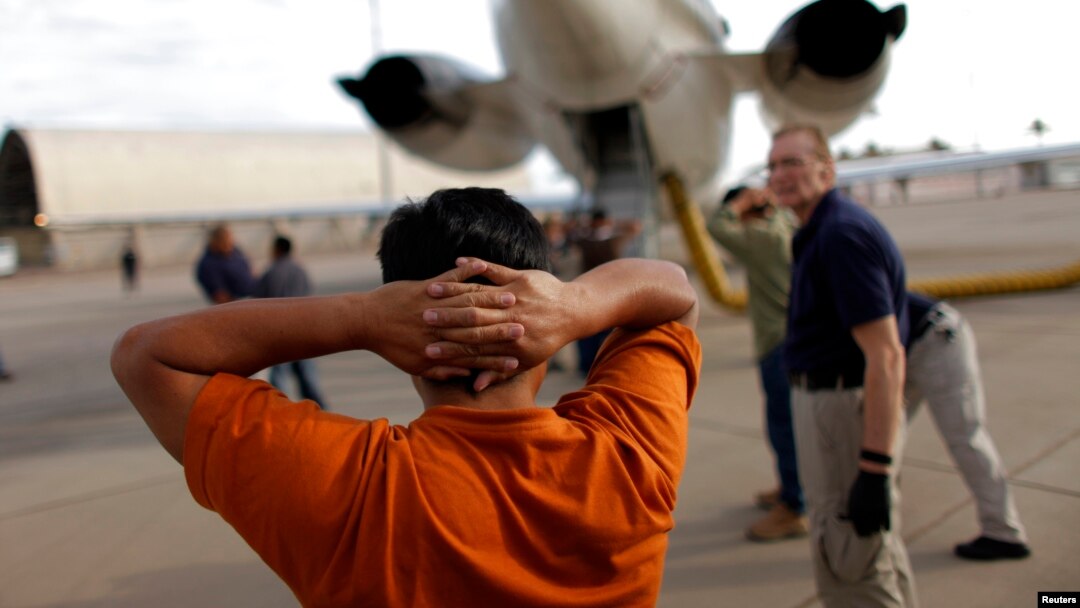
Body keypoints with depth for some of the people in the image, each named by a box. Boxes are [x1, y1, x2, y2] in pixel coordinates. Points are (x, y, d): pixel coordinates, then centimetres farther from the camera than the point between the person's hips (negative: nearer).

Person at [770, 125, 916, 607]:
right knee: (878, 550, 24)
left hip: (846, 404, -10)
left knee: (850, 567, -2)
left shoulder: (842, 234, -20)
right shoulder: (817, 233, 12)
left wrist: (875, 469, -27)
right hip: (824, 397, 10)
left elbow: (885, 356, -26)